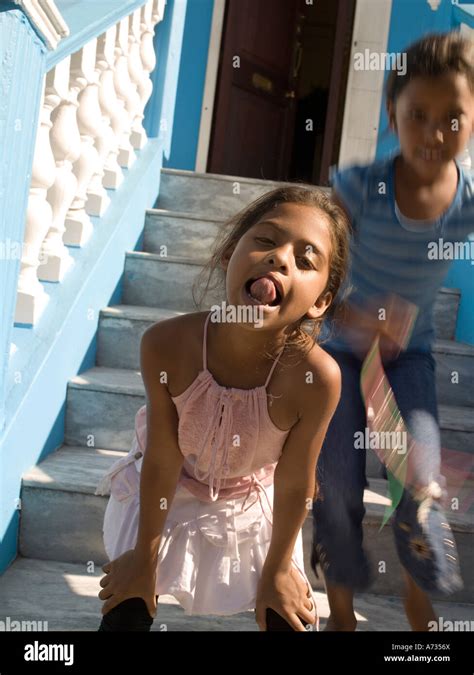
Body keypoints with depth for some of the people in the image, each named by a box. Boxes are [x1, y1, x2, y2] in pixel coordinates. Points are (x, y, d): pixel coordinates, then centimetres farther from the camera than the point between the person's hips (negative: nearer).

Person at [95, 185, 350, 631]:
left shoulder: (316, 377, -37)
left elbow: (294, 486, -21)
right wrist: (145, 555, -6)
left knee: (287, 618, 12)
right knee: (126, 612, 9)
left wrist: (277, 569, -4)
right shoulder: (166, 344, -35)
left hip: (256, 503, 0)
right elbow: (161, 461, -21)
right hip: (167, 493, 0)